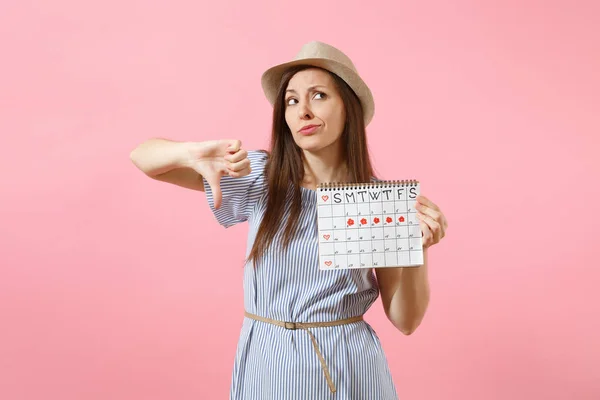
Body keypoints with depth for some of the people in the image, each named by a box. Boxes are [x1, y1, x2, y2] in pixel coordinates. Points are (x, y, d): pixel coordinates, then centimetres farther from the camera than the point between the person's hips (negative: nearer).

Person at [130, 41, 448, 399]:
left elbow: (406, 320, -5)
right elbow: (143, 157, -7)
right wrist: (193, 153, -28)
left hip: (349, 371, 0)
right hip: (267, 366, 1)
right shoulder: (259, 177, -7)